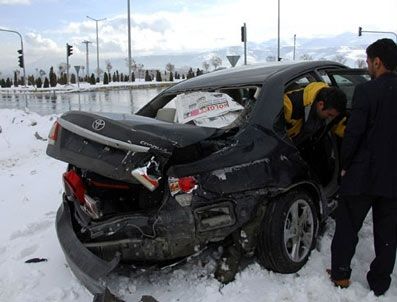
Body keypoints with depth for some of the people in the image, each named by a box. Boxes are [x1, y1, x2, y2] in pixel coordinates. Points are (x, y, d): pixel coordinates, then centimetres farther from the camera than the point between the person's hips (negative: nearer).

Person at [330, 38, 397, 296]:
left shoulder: (366, 91, -14)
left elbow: (353, 133, -16)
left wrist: (345, 165, -2)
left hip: (364, 173, -4)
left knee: (348, 226, 12)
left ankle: (340, 274, 23)